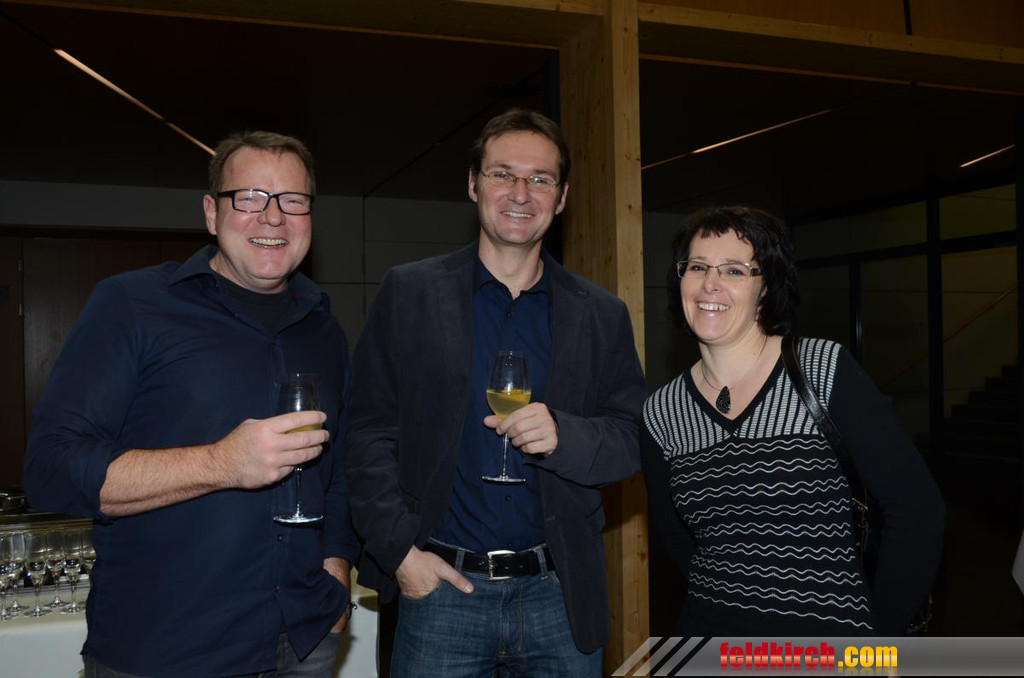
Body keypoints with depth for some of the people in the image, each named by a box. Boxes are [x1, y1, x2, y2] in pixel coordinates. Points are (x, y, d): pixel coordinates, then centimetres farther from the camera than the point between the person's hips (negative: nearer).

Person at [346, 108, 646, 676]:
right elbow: (369, 434, 0)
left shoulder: (601, 316, 5)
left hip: (559, 591, 2)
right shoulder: (408, 293, 0)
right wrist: (399, 550, -7)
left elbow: (633, 441, 3)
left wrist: (561, 434, -17)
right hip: (441, 586, -1)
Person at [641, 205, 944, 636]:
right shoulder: (661, 413, -2)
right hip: (706, 633, 3)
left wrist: (879, 632, -7)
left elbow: (916, 507, -10)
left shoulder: (825, 370, -12)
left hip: (828, 638, -2)